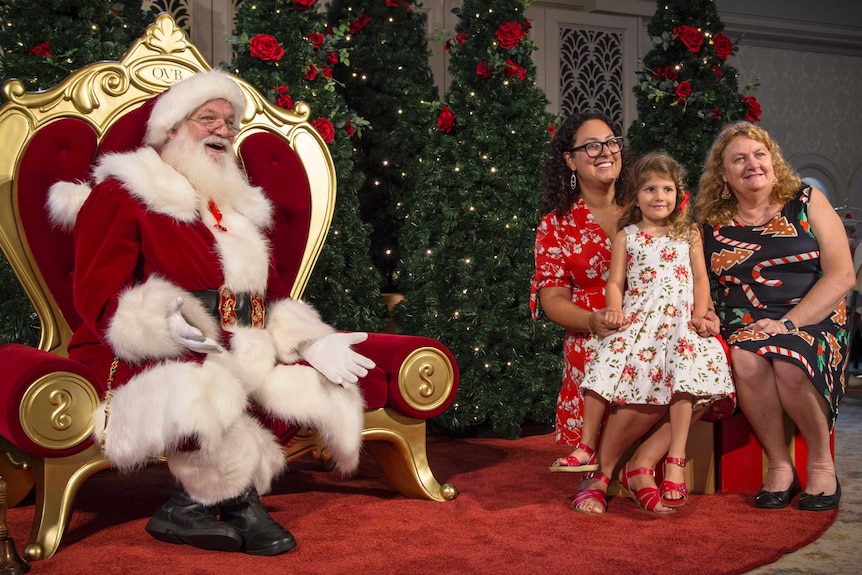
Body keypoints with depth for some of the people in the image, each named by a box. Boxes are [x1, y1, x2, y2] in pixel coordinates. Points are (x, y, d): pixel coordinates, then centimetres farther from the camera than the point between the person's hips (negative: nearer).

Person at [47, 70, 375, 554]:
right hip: (144, 361, -7)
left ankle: (193, 507, -16)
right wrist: (163, 323, -29)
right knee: (199, 387, -38)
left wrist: (314, 343, 0)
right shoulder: (122, 194, 2)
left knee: (308, 380, -18)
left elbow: (274, 298, 20)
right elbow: (98, 296, -9)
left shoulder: (240, 206, 23)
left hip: (239, 354, 7)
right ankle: (238, 505, -13)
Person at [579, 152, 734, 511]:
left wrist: (700, 315, -3)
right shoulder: (626, 236, 15)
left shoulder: (689, 234, 17)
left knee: (685, 371, -27)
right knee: (609, 360, -25)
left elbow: (701, 280, 13)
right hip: (636, 319, 0)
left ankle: (674, 462, -22)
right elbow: (615, 282, 10)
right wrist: (615, 310, -10)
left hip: (679, 320, 0)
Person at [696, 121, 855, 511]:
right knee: (746, 359, -32)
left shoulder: (807, 203, 5)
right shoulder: (712, 224, 9)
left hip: (812, 322, -1)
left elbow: (842, 275, -3)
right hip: (742, 328, 2)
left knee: (788, 363, -33)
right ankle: (779, 465, -16)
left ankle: (821, 464, -10)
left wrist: (788, 323, -14)